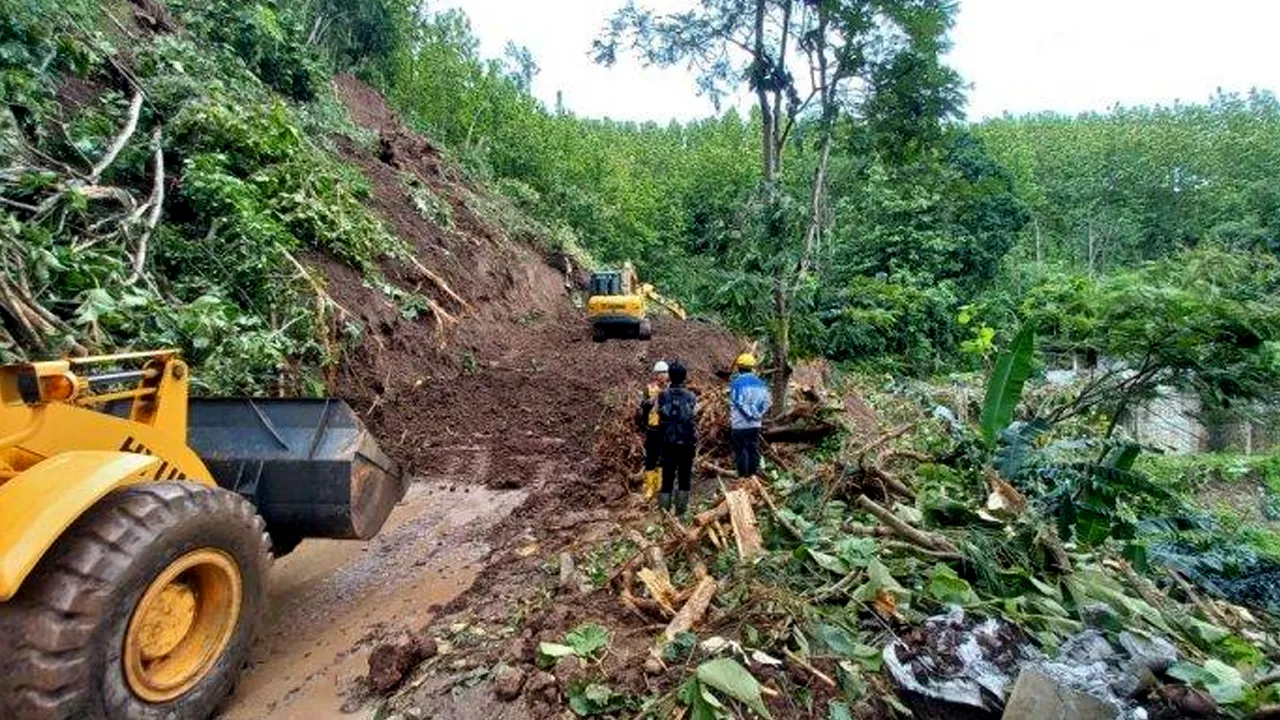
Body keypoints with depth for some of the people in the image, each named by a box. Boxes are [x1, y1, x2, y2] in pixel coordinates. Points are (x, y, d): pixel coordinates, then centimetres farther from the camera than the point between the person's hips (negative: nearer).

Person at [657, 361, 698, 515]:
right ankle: (681, 508, 10)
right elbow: (694, 420, -1)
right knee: (685, 476, 9)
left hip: (668, 442, 1)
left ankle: (664, 509, 9)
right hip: (687, 442, -1)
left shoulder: (662, 396, -3)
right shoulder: (691, 396, -5)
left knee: (667, 475, 8)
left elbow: (660, 417, 4)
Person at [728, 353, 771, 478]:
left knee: (740, 450, 5)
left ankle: (743, 475, 8)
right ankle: (754, 474, 18)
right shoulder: (760, 383, 4)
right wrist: (758, 414, 5)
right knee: (754, 449, 13)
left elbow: (736, 403, -16)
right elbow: (767, 402, 4)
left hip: (739, 424, -5)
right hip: (755, 424, 5)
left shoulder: (736, 383, -12)